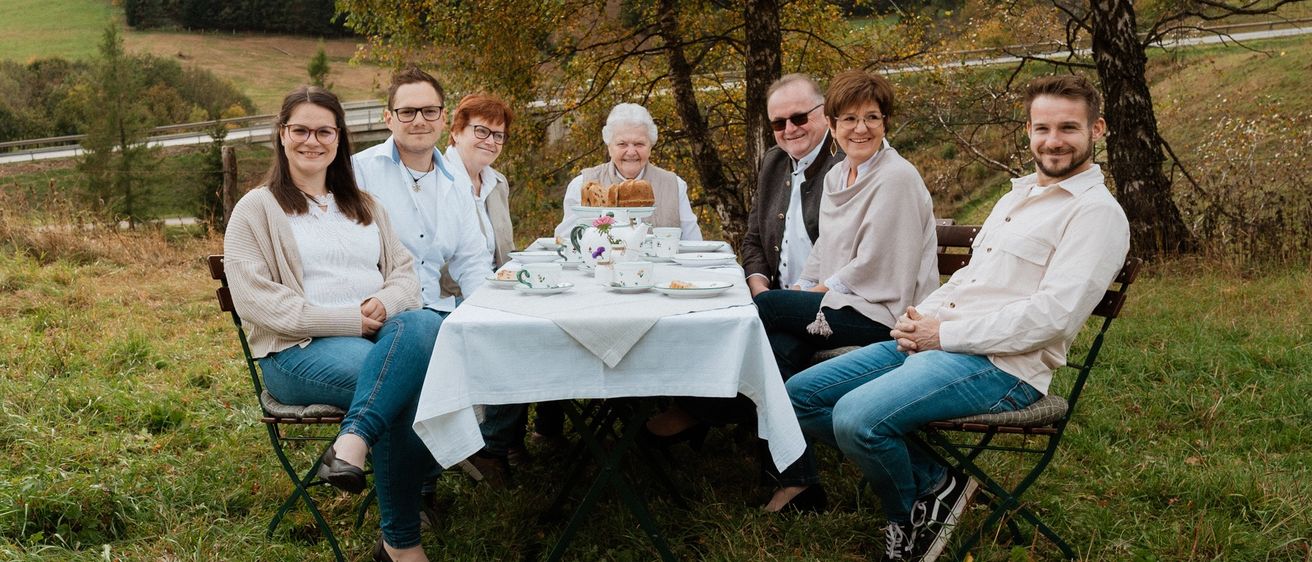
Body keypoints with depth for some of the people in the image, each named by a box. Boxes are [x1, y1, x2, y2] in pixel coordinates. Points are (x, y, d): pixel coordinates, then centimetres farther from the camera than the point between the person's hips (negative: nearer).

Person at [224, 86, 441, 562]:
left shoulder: (363, 204, 23)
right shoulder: (257, 209, 6)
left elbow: (404, 271, 16)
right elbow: (255, 298, -6)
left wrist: (386, 303, -11)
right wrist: (345, 320, -16)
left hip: (382, 332, 5)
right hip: (299, 350, -5)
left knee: (425, 325, -33)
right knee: (407, 383, -34)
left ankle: (352, 444, -36)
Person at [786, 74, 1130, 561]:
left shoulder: (1096, 212, -9)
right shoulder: (1017, 197, 20)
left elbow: (1054, 316, -19)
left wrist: (945, 334, -16)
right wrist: (920, 317, 3)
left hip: (1000, 366, -9)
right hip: (933, 341, 9)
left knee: (857, 416, -31)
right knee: (801, 395, 2)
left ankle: (910, 516, 2)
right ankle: (933, 481, 2)